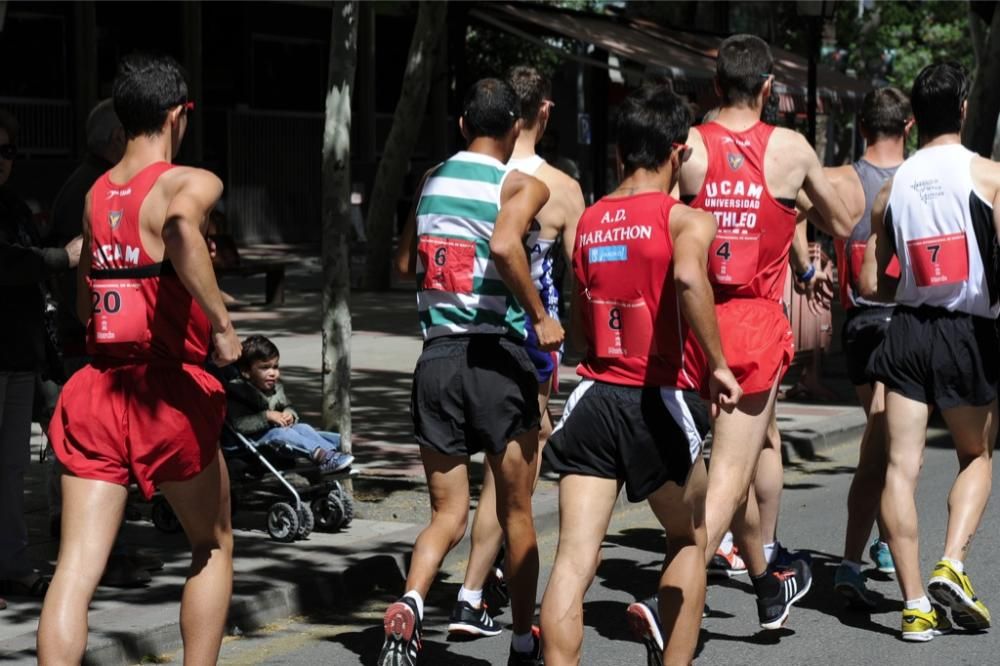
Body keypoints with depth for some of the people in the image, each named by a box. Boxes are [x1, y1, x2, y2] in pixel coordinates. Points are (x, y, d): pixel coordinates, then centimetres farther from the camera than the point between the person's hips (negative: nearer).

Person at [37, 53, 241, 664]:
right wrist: (221, 321, -25)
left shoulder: (96, 194, 12)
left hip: (97, 387, 4)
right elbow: (180, 226, -31)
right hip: (170, 389, -4)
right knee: (214, 546, 18)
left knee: (77, 568, -3)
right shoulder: (192, 182, -6)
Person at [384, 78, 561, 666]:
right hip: (496, 357, -4)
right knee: (516, 513, 13)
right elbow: (504, 246, -25)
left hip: (435, 358, 4)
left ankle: (409, 606, -19)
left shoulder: (433, 180, 12)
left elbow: (405, 264, 22)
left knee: (448, 514, 9)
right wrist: (540, 316, -17)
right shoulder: (523, 186, -5)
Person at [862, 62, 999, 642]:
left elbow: (872, 285, 8)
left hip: (907, 333, 2)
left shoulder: (892, 187, 5)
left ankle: (916, 603, -2)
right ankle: (952, 566, -3)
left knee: (902, 465, 1)